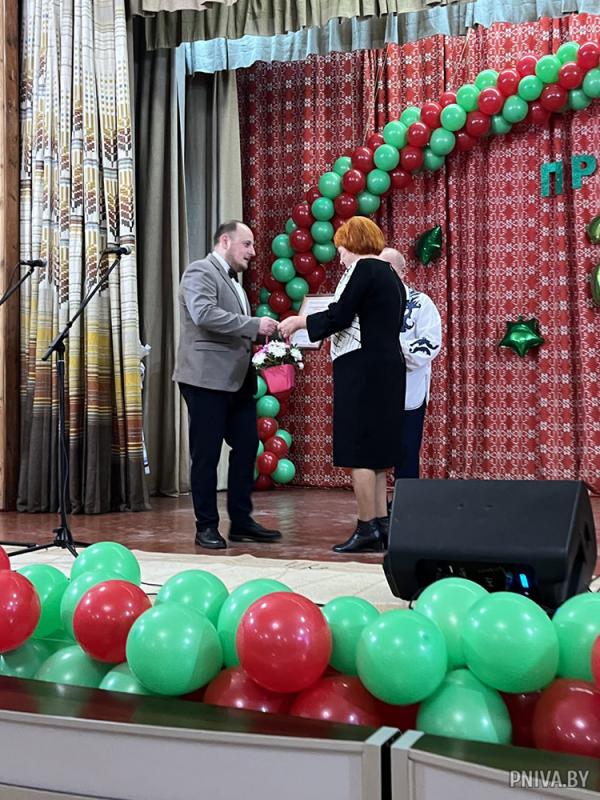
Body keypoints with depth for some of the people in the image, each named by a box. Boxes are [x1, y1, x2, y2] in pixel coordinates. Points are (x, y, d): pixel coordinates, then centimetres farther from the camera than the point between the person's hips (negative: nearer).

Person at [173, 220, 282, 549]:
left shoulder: (233, 280, 21)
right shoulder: (200, 271, -7)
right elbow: (204, 314, -23)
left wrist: (257, 343, 11)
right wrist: (255, 324, -22)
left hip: (237, 380, 9)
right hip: (207, 378, -9)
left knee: (246, 447, 9)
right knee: (206, 455, -1)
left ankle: (241, 522, 18)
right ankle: (206, 527, 8)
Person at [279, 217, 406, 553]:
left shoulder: (363, 268, -8)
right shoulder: (391, 274, 18)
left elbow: (339, 316, -14)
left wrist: (300, 322, 0)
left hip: (363, 369, -9)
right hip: (389, 366, 9)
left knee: (359, 451, -5)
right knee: (375, 450, 11)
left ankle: (368, 528, -4)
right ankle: (382, 524, 12)